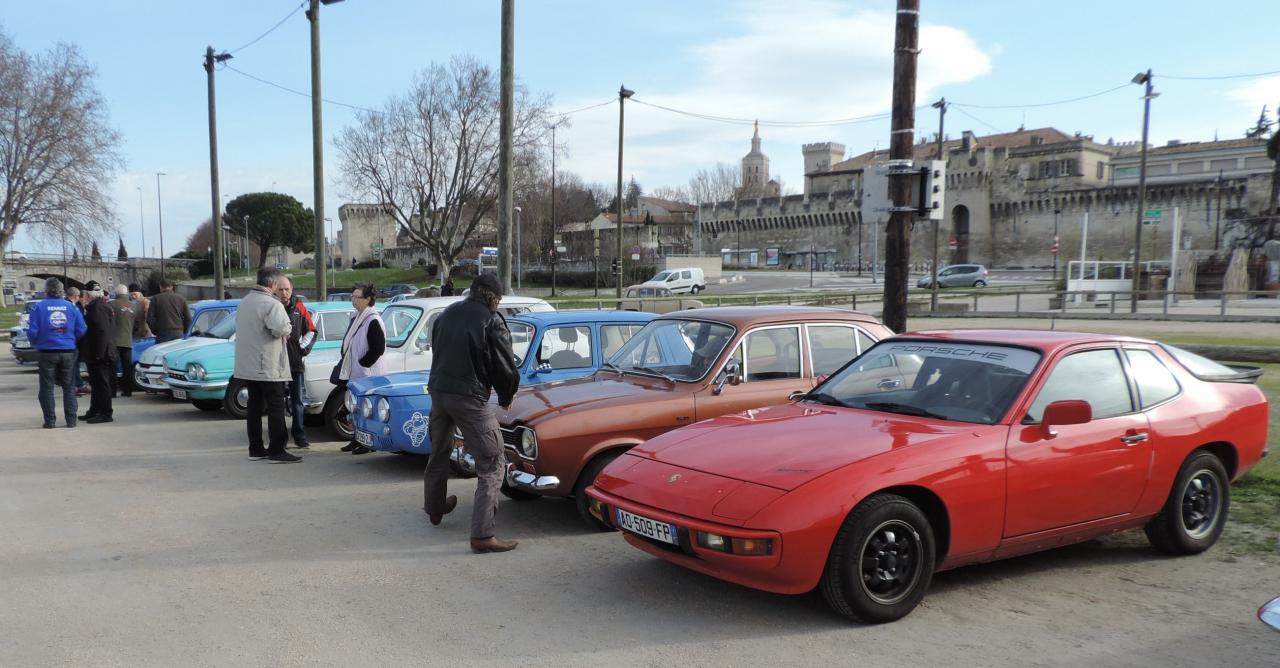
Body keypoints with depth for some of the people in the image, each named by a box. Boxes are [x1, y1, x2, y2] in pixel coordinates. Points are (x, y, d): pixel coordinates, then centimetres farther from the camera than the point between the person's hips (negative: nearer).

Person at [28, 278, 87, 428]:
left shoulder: (39, 307, -7)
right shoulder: (71, 307, 0)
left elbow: (33, 332, -11)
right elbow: (81, 330, -1)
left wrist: (35, 343, 10)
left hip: (47, 353, -2)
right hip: (68, 352, 2)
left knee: (47, 388, 8)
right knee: (69, 387, 10)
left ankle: (50, 420, 7)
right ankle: (71, 420, 9)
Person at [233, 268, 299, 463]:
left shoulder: (244, 302, 13)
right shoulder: (271, 304, -17)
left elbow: (242, 329, 15)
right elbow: (281, 328, -31)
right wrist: (285, 333, -8)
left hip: (247, 365, 9)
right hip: (268, 366, -8)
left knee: (254, 407, 13)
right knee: (276, 408, -2)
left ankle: (256, 449, 18)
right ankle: (276, 451, -2)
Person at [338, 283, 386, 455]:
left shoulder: (373, 321, -14)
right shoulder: (356, 319, 13)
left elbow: (378, 349, -19)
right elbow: (348, 344, 20)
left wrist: (361, 364, -15)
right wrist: (346, 365, 8)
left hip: (367, 374, -9)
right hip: (353, 374, 9)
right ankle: (358, 440, 25)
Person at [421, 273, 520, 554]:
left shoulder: (446, 314, 10)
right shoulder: (492, 321, -8)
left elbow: (436, 349, 15)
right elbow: (506, 367, -7)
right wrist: (505, 397, 10)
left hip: (438, 391, 7)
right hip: (470, 397, -7)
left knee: (438, 452, 27)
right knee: (492, 464, -2)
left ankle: (435, 508, 46)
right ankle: (482, 535, -9)